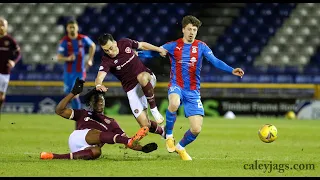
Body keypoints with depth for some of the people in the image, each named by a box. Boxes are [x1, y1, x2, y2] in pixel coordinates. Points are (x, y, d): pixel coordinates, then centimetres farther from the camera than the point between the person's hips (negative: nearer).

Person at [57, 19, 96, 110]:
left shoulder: (83, 39, -6)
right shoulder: (64, 41, -9)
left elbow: (92, 45, 15)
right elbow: (59, 57, -13)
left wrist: (90, 59, 12)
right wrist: (68, 58, -32)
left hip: (80, 72, -2)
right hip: (68, 72, 2)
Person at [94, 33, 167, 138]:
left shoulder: (125, 43, -7)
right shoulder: (106, 61, -16)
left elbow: (142, 45, 13)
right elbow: (100, 77, -33)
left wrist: (159, 50, 14)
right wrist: (98, 85, -55)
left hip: (147, 79, 1)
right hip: (132, 89, -1)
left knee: (142, 77, -38)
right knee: (145, 125, -7)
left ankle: (154, 109, -20)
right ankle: (162, 131, 27)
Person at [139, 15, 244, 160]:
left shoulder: (201, 47, 2)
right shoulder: (173, 46, 1)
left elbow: (215, 61, -8)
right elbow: (153, 52, 0)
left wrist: (232, 70, -24)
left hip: (193, 92, 2)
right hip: (176, 86, -2)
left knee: (196, 129, -7)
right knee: (174, 104, -40)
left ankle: (180, 147, 26)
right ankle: (169, 135, -14)